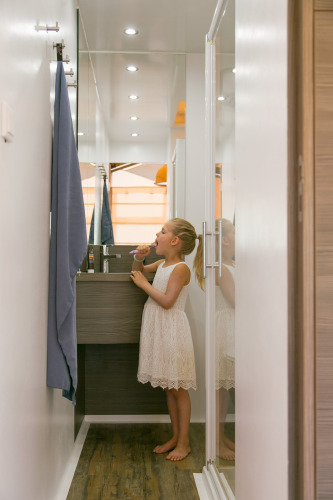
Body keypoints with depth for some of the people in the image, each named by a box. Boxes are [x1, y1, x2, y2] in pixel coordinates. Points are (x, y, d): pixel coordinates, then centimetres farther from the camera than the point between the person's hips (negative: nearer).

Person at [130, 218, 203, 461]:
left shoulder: (181, 268, -14)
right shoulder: (162, 264, 11)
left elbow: (167, 301, -22)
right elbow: (139, 270, 27)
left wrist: (144, 284, -12)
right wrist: (139, 257, 6)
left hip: (173, 330, -8)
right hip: (159, 330, 9)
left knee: (178, 388, 1)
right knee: (169, 387, 15)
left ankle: (184, 442, 13)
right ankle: (175, 437, 26)